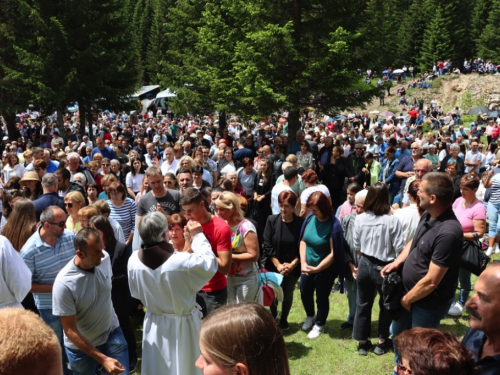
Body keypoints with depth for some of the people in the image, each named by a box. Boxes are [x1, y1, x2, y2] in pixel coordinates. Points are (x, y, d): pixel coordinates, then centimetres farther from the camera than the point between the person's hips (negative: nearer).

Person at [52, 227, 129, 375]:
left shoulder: (105, 258, -16)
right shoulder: (64, 284, -28)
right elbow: (70, 331, -23)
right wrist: (103, 359, -25)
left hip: (112, 332, 3)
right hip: (81, 346, -3)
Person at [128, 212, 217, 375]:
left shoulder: (134, 260, -17)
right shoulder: (183, 261, -32)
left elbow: (136, 293, 0)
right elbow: (210, 263, -12)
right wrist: (198, 236, -3)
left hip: (154, 324, 4)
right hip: (182, 325, -4)